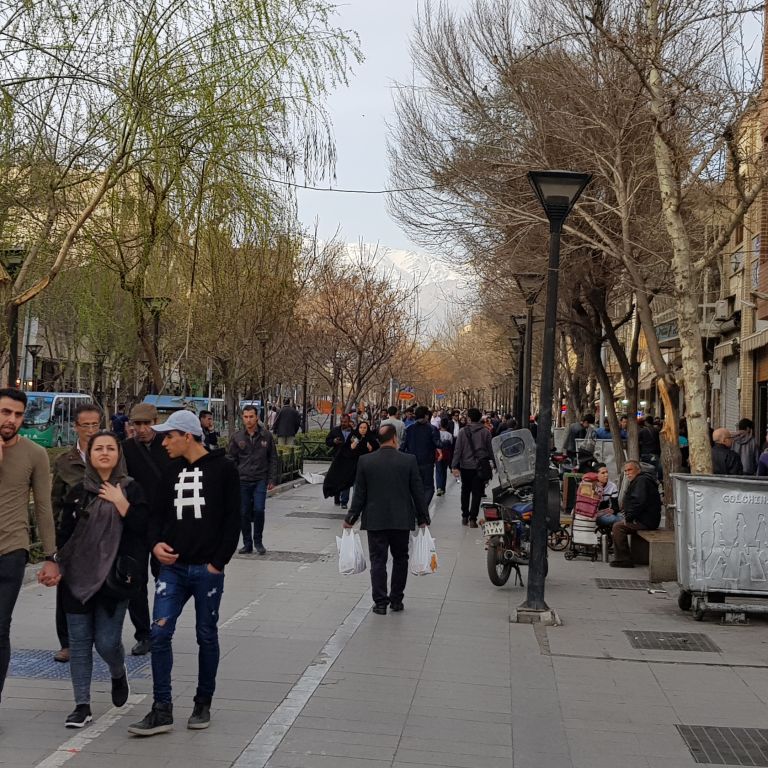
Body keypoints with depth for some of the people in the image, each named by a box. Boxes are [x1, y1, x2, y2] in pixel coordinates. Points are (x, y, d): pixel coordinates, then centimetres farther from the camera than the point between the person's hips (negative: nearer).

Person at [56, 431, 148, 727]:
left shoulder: (131, 490, 1)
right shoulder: (77, 492, 8)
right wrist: (56, 564, 3)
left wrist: (121, 503, -16)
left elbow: (142, 528, -9)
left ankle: (118, 674, 30)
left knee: (107, 642, -4)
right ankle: (82, 705, 12)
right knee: (79, 641, 3)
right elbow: (64, 533, 12)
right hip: (78, 577, 3)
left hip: (114, 577, -3)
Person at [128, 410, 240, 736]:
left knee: (207, 636, 8)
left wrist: (219, 561, -11)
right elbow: (158, 513, 14)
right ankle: (162, 709, 3)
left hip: (207, 569, -4)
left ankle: (203, 705, 23)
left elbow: (232, 519, -6)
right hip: (173, 566, 4)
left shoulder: (223, 468, -5)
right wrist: (156, 543, -5)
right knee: (159, 633, -5)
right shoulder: (172, 471, 10)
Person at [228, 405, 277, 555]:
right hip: (242, 480, 1)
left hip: (260, 480, -1)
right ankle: (247, 544, 17)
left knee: (259, 510, -10)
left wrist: (271, 479, 1)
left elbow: (273, 459, 6)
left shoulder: (266, 436, 2)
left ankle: (258, 541, 9)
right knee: (244, 513, 4)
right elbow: (231, 459, 6)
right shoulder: (237, 437, 3)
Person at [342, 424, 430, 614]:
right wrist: (423, 519, 7)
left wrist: (350, 519, 8)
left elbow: (359, 494, -1)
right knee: (400, 559, 15)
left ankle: (380, 602, 4)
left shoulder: (365, 461, -5)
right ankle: (396, 601, 19)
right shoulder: (409, 461, -7)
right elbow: (418, 493, -3)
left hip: (375, 520, 0)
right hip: (402, 520, 0)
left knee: (378, 561, 5)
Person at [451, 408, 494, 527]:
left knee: (465, 491, 17)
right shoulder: (485, 432, -5)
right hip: (480, 467, -1)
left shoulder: (463, 432, -4)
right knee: (477, 493, 2)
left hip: (465, 467, 1)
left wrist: (454, 466, -4)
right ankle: (472, 518, -4)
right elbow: (490, 450, 0)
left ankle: (465, 517, 21)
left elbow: (457, 450, -6)